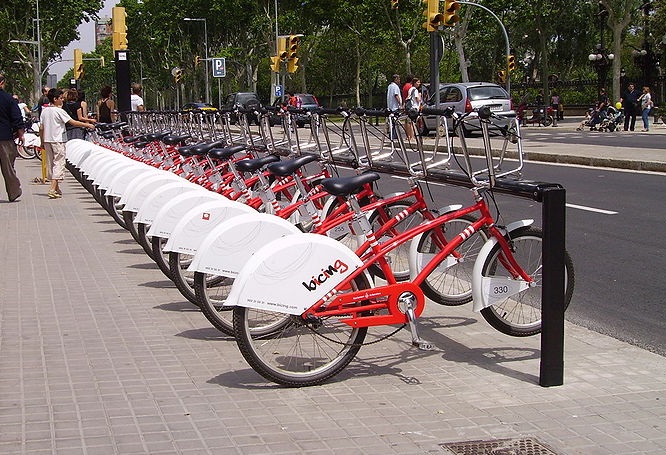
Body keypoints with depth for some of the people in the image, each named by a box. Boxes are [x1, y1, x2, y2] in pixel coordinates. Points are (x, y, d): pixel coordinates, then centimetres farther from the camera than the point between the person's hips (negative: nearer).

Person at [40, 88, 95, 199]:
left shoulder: (44, 111, 8)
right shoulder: (59, 111, -11)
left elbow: (41, 128, 9)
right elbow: (73, 122, -13)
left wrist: (42, 142, 18)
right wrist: (88, 125, -5)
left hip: (47, 140, 7)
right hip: (57, 140, -7)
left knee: (53, 164, 15)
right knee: (59, 164, -6)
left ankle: (56, 189, 22)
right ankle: (52, 189, -16)